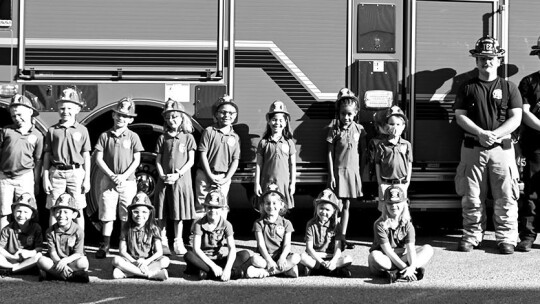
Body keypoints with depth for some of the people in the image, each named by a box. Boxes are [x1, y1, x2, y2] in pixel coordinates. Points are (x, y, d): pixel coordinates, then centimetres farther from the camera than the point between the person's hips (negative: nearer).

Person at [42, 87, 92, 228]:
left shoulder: (82, 130, 4)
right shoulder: (52, 130, 6)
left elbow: (86, 156, 5)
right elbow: (47, 155, 8)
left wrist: (87, 179, 1)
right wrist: (45, 178, 3)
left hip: (76, 173, 0)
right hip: (56, 173, 1)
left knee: (78, 210, 5)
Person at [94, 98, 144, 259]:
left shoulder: (133, 137, 1)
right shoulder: (105, 136, 3)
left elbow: (136, 160, -1)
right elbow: (98, 159, 0)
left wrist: (124, 176, -13)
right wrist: (111, 175, -10)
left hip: (128, 182, 0)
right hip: (109, 180, 1)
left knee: (127, 216, 3)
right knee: (107, 215, 2)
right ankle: (105, 245, 10)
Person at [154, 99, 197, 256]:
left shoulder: (188, 137, 3)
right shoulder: (162, 138, 8)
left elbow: (191, 160, -2)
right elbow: (158, 160, 7)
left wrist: (178, 174, -13)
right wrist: (162, 175, -10)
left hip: (181, 180, -2)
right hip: (164, 180, 2)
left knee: (179, 213, 2)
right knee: (162, 213, 3)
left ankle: (178, 242, 11)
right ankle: (163, 242, 11)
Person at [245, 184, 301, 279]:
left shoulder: (286, 223, 7)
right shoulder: (259, 223, 4)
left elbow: (287, 245, -2)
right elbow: (261, 244, -7)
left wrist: (282, 258, -23)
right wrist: (269, 260, -23)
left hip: (280, 256, 2)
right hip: (265, 256, -2)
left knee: (296, 257, -29)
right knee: (255, 259, -34)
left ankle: (265, 272, -29)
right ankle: (287, 269, -29)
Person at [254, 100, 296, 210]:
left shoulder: (289, 143, 5)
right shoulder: (263, 143, 3)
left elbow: (292, 165, 8)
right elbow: (258, 165, 5)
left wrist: (293, 183, 5)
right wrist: (257, 183, 1)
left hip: (284, 183, 0)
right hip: (267, 183, 0)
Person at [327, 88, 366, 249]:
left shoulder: (359, 129, 2)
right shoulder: (334, 130, -4)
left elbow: (363, 152, 7)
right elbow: (330, 153, -4)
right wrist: (331, 175, -8)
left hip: (353, 171, 3)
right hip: (339, 171, -2)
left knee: (346, 204, 9)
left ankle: (343, 236, 15)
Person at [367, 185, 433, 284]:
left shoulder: (407, 225, -3)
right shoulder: (380, 224, -13)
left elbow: (411, 248, -16)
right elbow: (388, 251, -20)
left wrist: (412, 266, -37)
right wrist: (405, 267, -30)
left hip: (402, 258, 4)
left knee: (428, 249, -13)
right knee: (374, 256, -38)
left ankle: (395, 272, -34)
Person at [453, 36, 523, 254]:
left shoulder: (509, 88, 8)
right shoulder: (467, 88, 9)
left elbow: (516, 118, 0)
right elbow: (460, 116, 2)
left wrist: (495, 134, -15)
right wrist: (481, 133, -13)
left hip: (502, 148, -1)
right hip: (473, 148, 1)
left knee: (505, 197, -1)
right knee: (471, 197, 3)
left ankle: (506, 238, 6)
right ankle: (472, 236, 12)